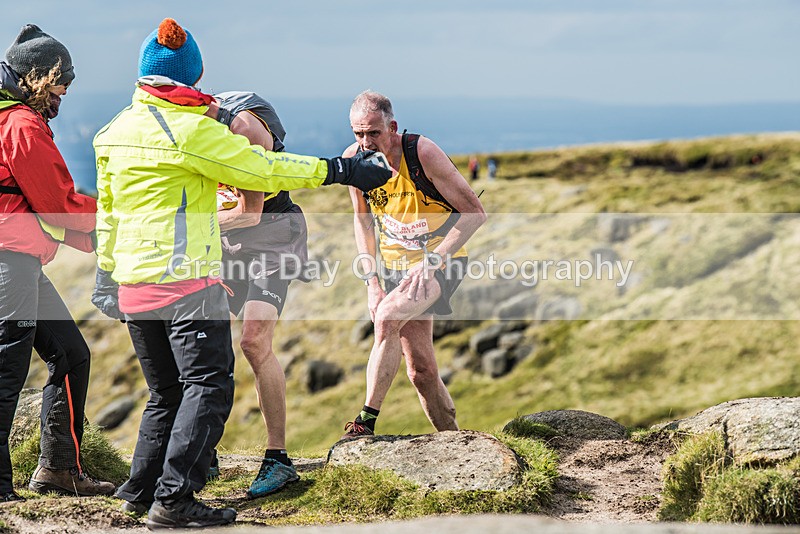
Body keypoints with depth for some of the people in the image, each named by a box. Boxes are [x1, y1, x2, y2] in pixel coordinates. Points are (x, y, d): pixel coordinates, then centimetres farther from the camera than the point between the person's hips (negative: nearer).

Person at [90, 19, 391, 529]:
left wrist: (107, 269, 30)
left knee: (166, 392, 17)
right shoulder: (190, 129, -13)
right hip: (186, 278, -8)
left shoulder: (115, 131, 11)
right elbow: (262, 169, -11)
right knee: (209, 385, -6)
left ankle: (141, 491, 18)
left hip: (133, 279, 8)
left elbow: (108, 209, 20)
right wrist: (338, 170, -4)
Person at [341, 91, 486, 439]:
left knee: (387, 317, -29)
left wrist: (432, 262, -25)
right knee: (420, 369, 2)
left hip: (441, 259, -5)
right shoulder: (353, 159, -7)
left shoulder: (422, 153, -22)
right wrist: (371, 282, -1)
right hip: (397, 264, 5)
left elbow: (474, 212, -18)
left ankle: (367, 421, -26)